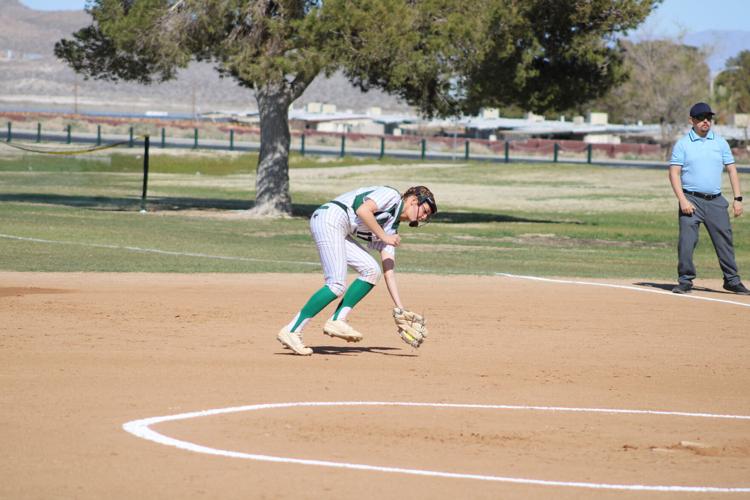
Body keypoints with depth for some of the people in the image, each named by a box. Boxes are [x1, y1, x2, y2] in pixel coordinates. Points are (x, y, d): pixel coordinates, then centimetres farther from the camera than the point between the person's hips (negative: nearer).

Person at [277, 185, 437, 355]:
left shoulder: (391, 227, 22)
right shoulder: (391, 195, -1)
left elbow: (388, 269, 18)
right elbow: (363, 210, -18)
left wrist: (400, 308, 11)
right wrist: (383, 237, -9)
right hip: (329, 218, -9)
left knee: (371, 271, 1)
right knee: (337, 285, -16)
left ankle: (336, 321, -4)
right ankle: (291, 331, -16)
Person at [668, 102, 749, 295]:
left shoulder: (720, 142, 10)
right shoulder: (682, 144, 2)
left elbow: (731, 170, 11)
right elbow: (674, 173, -3)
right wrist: (682, 200, -15)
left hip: (716, 201, 3)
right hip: (691, 200, -3)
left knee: (724, 240, 2)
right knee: (686, 241, -9)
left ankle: (732, 280, 11)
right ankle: (685, 280, -1)